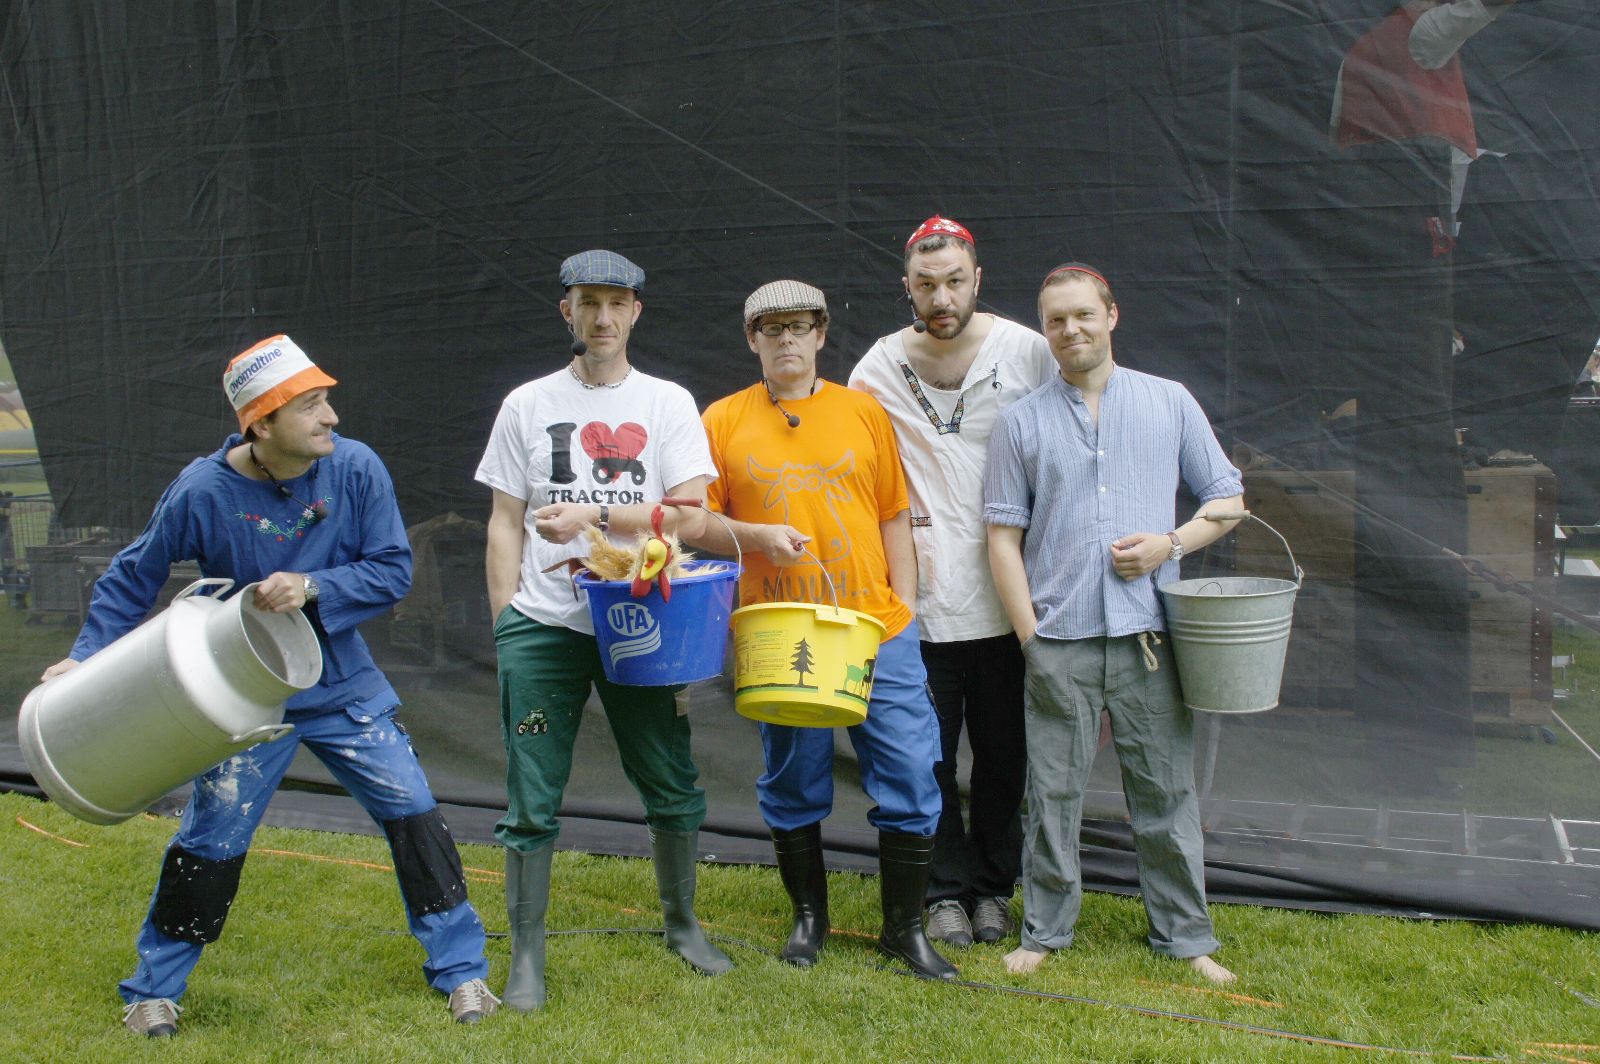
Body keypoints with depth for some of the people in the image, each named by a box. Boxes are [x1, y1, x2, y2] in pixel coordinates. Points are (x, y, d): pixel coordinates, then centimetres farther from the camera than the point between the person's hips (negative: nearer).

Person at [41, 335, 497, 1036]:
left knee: (414, 816, -1)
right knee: (210, 843, 3)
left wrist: (312, 589, -24)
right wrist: (86, 657, -9)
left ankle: (460, 971, 16)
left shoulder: (356, 468, -13)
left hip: (345, 688, 2)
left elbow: (394, 570, -11)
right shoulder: (203, 490, -16)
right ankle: (154, 990, 26)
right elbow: (133, 577, -2)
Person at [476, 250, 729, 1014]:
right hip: (543, 627, 0)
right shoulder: (527, 405, 8)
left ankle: (682, 923, 28)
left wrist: (595, 517, -16)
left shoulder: (668, 404, 6)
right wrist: (506, 628, 1)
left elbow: (690, 515, -5)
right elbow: (505, 525, 8)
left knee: (673, 786, 7)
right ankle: (527, 954, 14)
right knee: (532, 801, 1)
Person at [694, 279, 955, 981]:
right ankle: (809, 915, 30)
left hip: (876, 632, 1)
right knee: (792, 789, 10)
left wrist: (905, 605, 4)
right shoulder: (723, 421, 5)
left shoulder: (863, 411, 8)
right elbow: (698, 523, 4)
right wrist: (756, 536, -14)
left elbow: (893, 517, 10)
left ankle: (905, 928, 16)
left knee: (910, 779, 0)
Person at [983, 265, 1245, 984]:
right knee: (1053, 794, 5)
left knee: (1166, 791, 6)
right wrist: (1030, 639, -4)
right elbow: (1004, 534, 4)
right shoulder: (1022, 422, 6)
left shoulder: (1170, 402, 8)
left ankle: (1185, 937, 19)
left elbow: (1227, 499, 12)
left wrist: (1172, 543, -8)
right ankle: (1045, 931, 20)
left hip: (1149, 633, 0)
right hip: (1059, 639, 0)